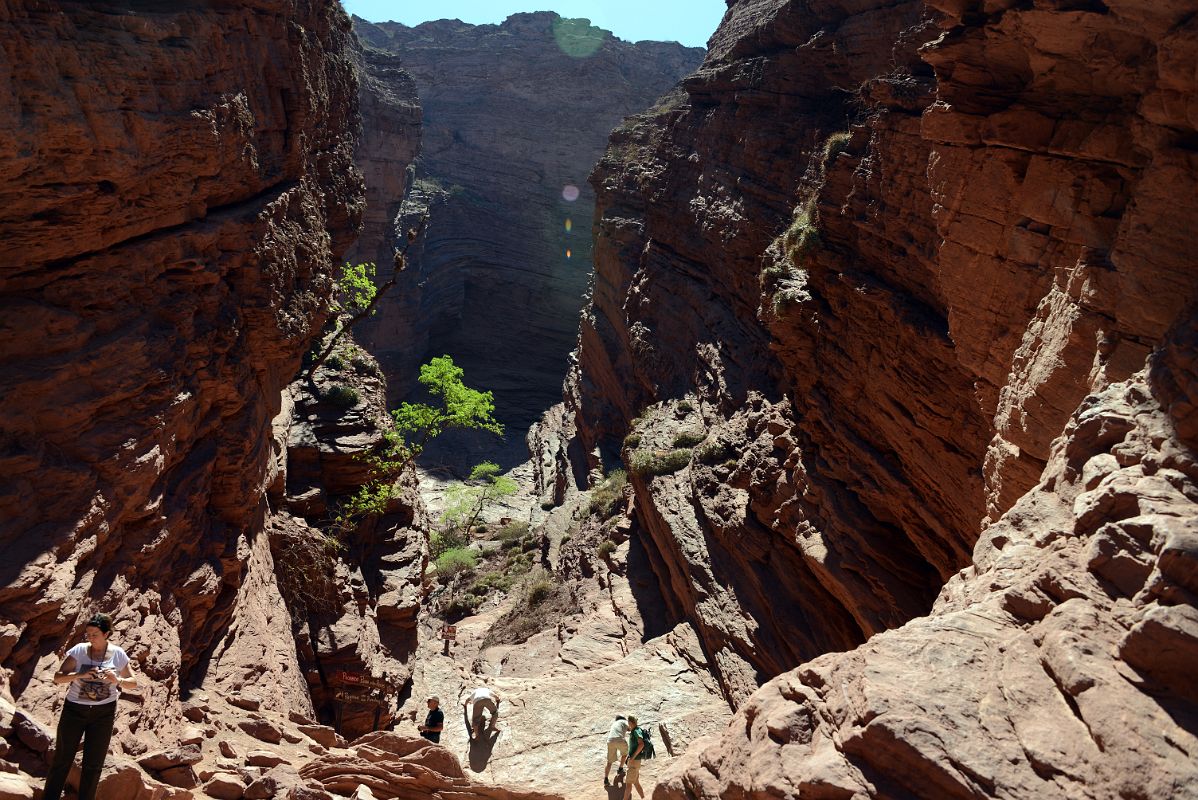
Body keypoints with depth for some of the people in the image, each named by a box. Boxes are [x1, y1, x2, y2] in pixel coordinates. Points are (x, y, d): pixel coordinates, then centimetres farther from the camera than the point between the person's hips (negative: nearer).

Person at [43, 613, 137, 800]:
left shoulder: (118, 654, -6)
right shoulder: (79, 650, -9)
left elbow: (133, 682, 1)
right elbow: (57, 677, -11)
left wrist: (117, 680, -20)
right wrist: (81, 674, -28)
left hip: (104, 712, 1)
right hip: (75, 709, 0)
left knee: (93, 764, 8)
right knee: (62, 760, 5)